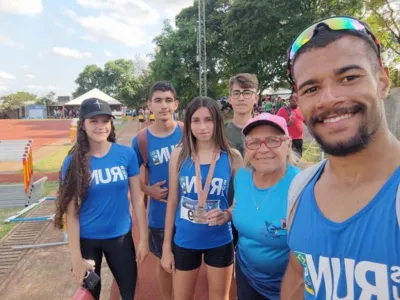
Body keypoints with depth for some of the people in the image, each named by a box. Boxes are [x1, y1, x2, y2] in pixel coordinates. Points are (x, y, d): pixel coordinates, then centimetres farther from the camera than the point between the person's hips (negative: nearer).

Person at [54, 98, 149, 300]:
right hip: (87, 239, 0)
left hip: (121, 236, 1)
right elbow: (71, 213, -10)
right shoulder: (73, 162, -11)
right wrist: (76, 258, -9)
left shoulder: (127, 154, -9)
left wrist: (143, 238, -2)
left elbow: (137, 199, -4)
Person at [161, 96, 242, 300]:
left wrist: (226, 215, -21)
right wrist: (166, 246, 2)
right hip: (184, 240, 1)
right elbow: (172, 201, -2)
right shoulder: (179, 155, -8)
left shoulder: (233, 157, -10)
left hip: (220, 241, 0)